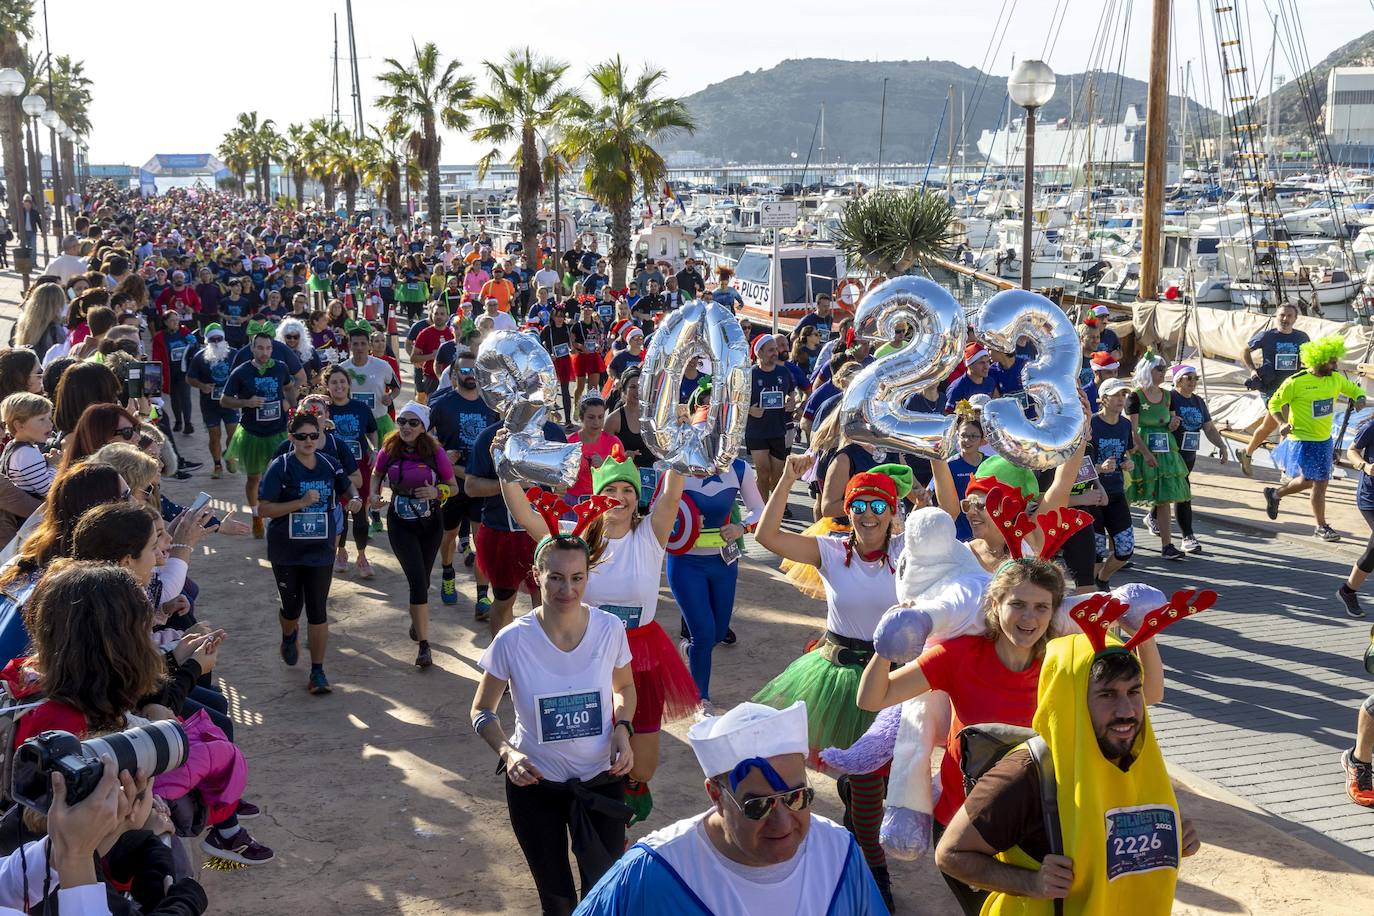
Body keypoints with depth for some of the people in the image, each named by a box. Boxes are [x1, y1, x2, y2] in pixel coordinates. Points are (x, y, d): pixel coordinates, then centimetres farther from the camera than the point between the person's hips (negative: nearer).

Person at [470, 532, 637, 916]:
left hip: (601, 780, 1)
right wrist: (507, 752, -22)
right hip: (535, 783, -1)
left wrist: (623, 729, -12)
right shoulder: (513, 639, -18)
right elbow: (482, 710, -4)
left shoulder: (610, 628, -13)